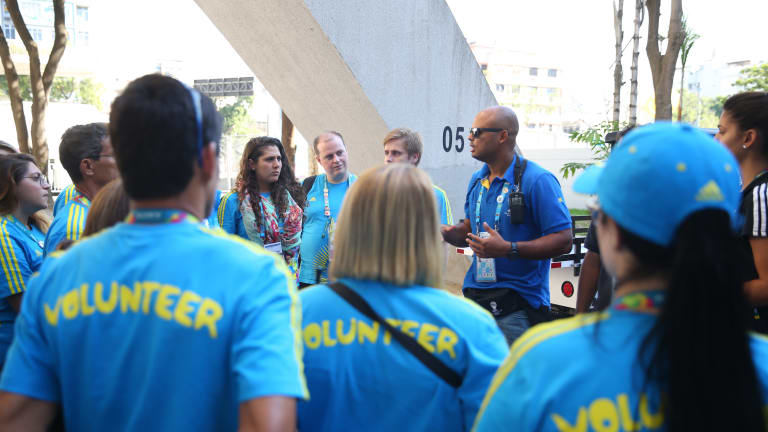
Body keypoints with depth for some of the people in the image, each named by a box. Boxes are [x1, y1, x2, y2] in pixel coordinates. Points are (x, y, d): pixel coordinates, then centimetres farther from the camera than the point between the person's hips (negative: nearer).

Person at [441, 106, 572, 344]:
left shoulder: (538, 180, -11)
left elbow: (563, 240, -16)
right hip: (475, 298, 7)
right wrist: (450, 233, 1)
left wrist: (508, 249, -25)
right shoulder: (477, 180, 13)